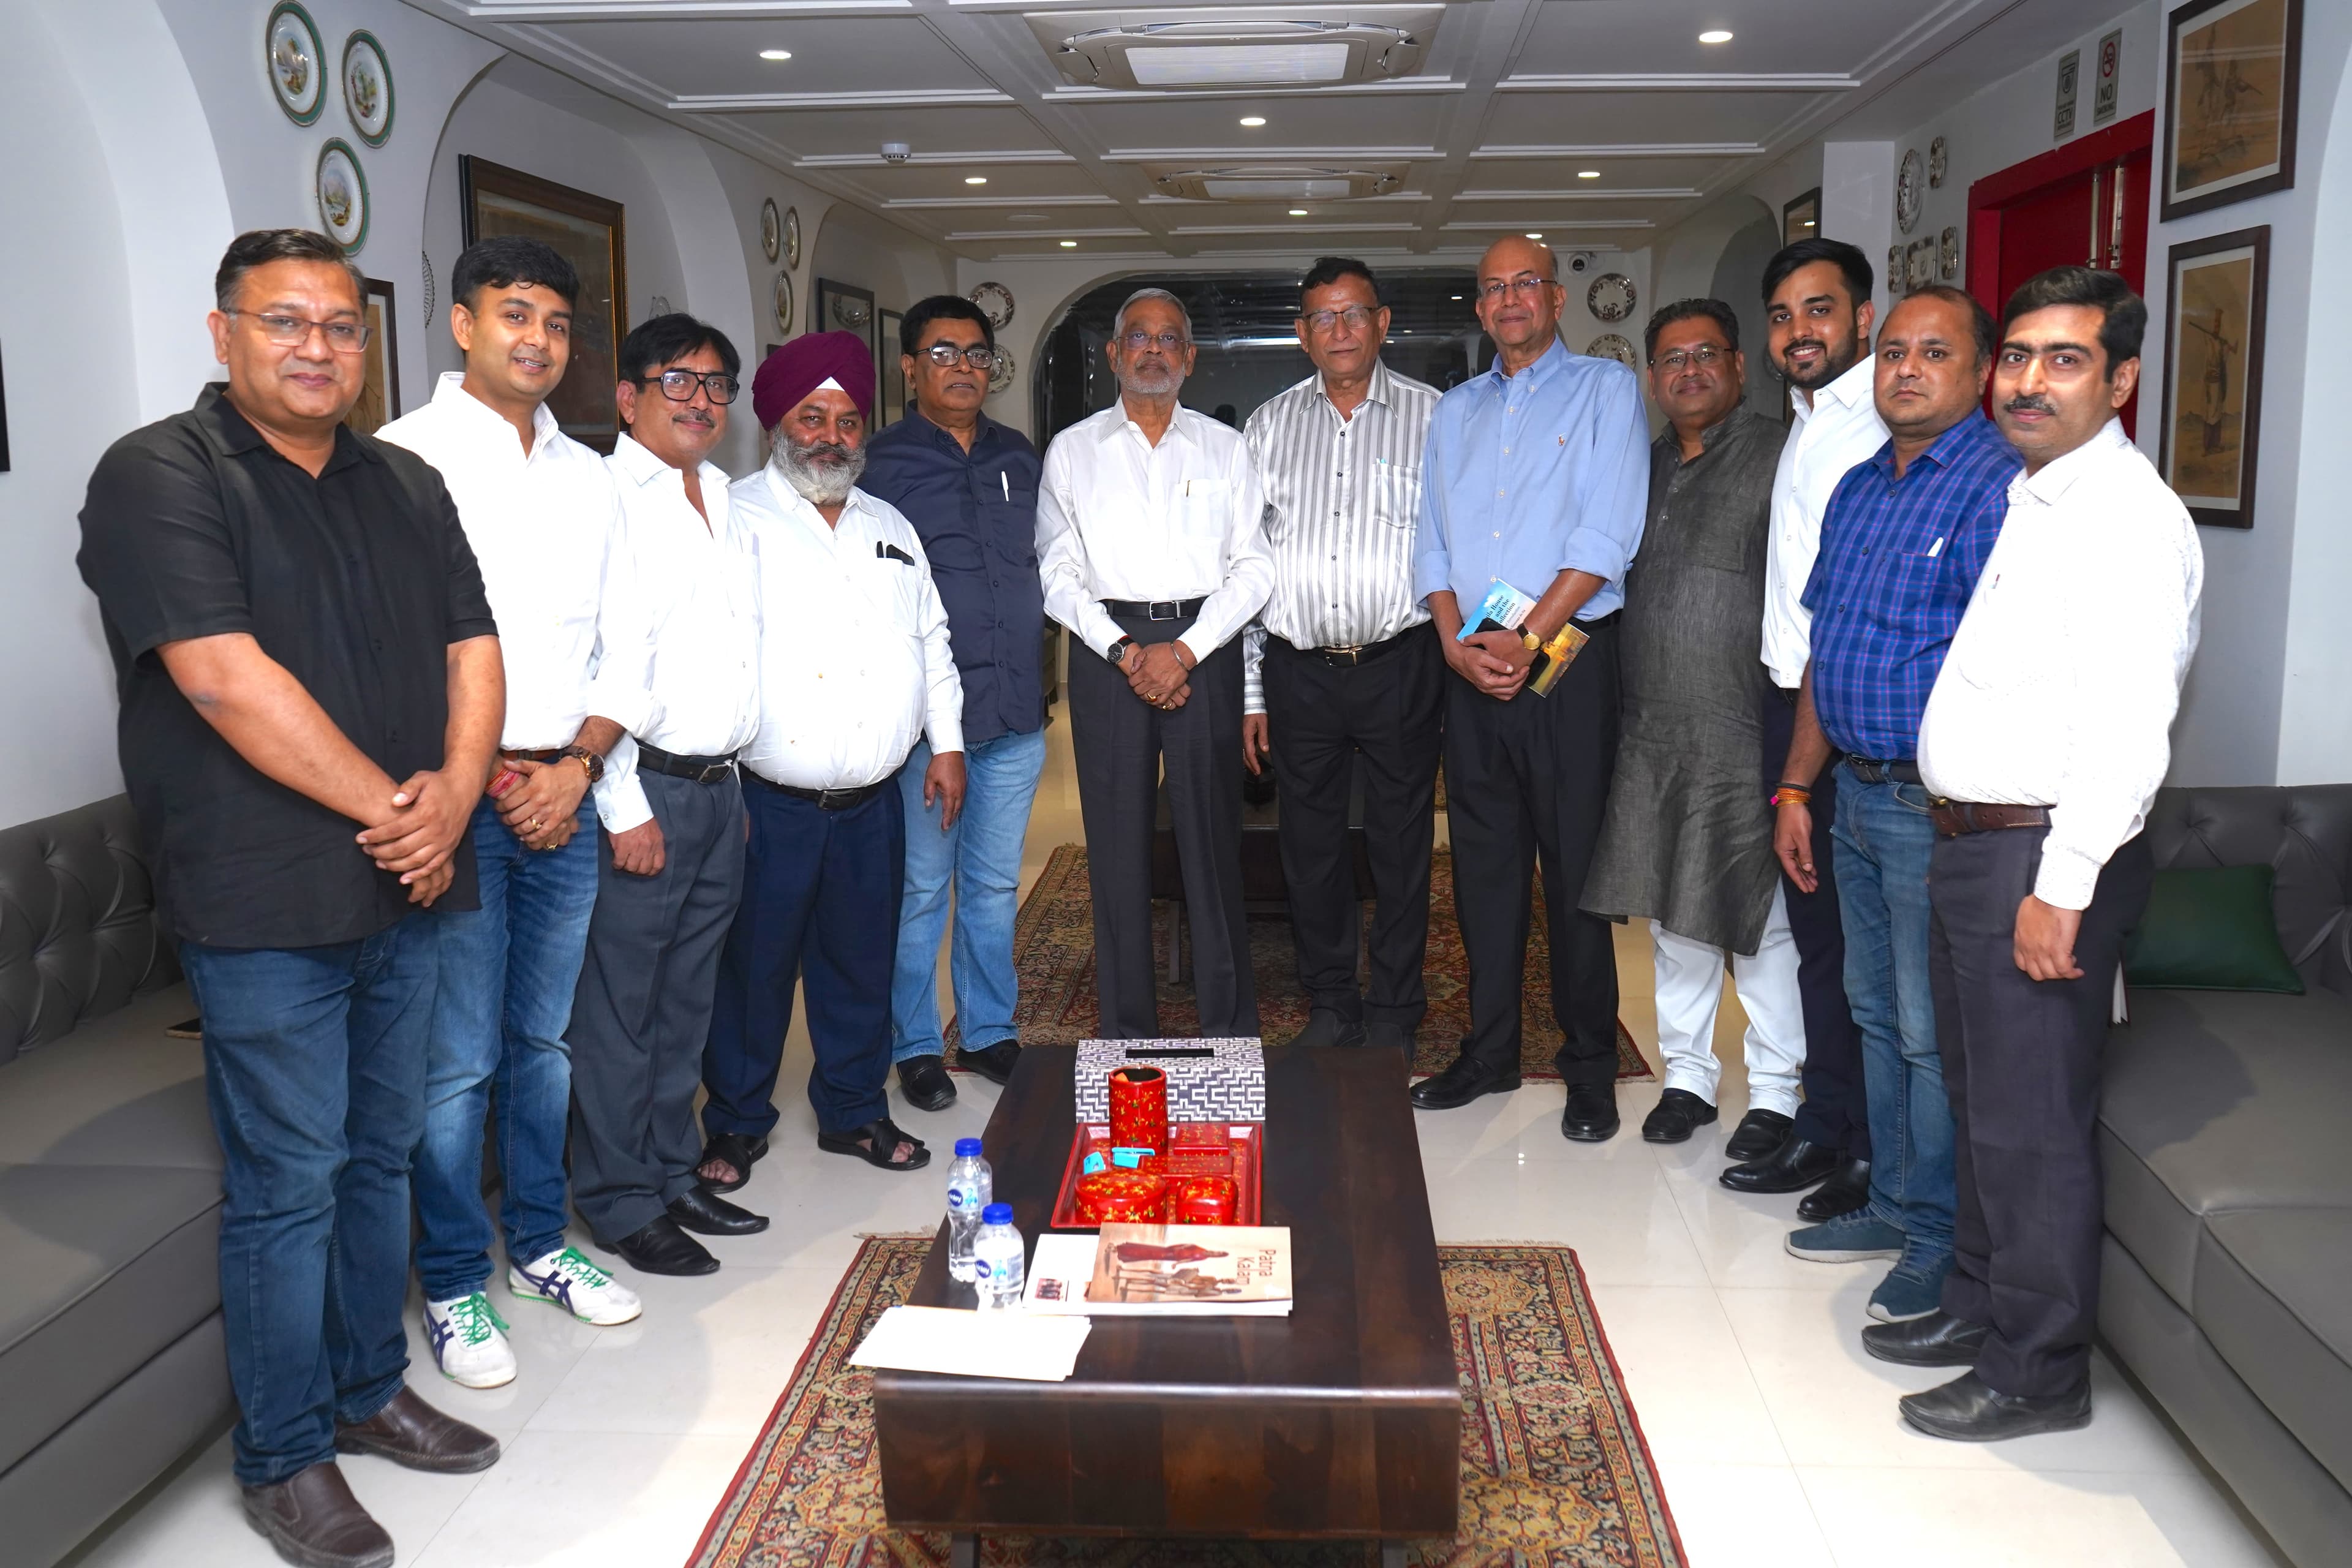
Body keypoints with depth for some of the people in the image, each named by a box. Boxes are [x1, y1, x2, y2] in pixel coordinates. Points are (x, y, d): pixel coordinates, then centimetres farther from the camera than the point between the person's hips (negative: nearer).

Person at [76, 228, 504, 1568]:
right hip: (268, 906, -6)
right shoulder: (160, 478, -9)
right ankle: (286, 1459, 18)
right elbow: (225, 679, -18)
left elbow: (473, 651, 9)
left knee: (383, 1155, 16)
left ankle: (370, 1391, 33)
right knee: (287, 1183, 3)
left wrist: (454, 796, -9)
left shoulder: (408, 487, 12)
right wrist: (391, 807, -15)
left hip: (406, 893, 6)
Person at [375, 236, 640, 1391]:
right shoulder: (406, 457, -5)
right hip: (457, 800, -5)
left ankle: (538, 1243, 30)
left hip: (564, 796, 5)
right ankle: (453, 1284, 15)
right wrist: (494, 778, -11)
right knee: (458, 1059, 0)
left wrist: (577, 765, -2)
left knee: (545, 1038, 15)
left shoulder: (588, 477, 12)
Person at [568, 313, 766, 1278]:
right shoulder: (609, 499, -10)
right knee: (619, 1005, 1)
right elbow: (595, 664, -15)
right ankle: (620, 1203, 13)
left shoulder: (724, 502, 17)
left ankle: (673, 1172, 28)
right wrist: (626, 805, -17)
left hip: (719, 789, 8)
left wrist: (733, 777, 17)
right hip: (644, 790, -8)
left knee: (687, 998, 16)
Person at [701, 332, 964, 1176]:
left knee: (861, 964, 14)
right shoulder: (735, 519, -3)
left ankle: (855, 1109, 29)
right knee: (754, 967, 5)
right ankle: (735, 1124, 22)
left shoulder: (891, 528, 16)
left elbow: (932, 641, 21)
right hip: (769, 802, -5)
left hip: (872, 802, 5)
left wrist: (947, 741, 14)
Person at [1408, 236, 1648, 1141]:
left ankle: (1590, 1069, 9)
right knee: (1483, 865, 9)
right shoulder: (1455, 411, 18)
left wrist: (1527, 639, -15)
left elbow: (1606, 537, -9)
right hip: (1472, 669, 5)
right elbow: (1432, 545, 12)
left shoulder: (1606, 391, 3)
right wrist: (1457, 644, -4)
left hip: (1568, 660, -5)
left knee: (1576, 870, -2)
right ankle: (1489, 1054, 20)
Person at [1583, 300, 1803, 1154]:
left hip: (1741, 733, -6)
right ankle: (1687, 1074, 26)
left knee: (1760, 919, 2)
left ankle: (1774, 1092, 15)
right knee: (1673, 916, 13)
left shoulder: (1776, 460, -5)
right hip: (1652, 732, 6)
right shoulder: (1645, 466, 15)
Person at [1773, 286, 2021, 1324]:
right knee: (1877, 1013, 17)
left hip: (1941, 807, -8)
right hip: (1859, 793, 9)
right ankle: (1895, 1204, 31)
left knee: (1938, 1032, 0)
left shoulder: (2001, 487, -13)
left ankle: (1944, 1240, 15)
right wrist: (1796, 787, 17)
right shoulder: (1858, 489, 14)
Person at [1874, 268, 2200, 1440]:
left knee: (2032, 1123, 1)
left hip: (2044, 855, -10)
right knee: (1977, 1099, 20)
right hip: (1972, 843, 10)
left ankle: (2039, 1375, 15)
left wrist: (2062, 888, -24)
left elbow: (2128, 728, -23)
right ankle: (1978, 1308, 36)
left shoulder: (2128, 516, -16)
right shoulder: (2031, 498, 14)